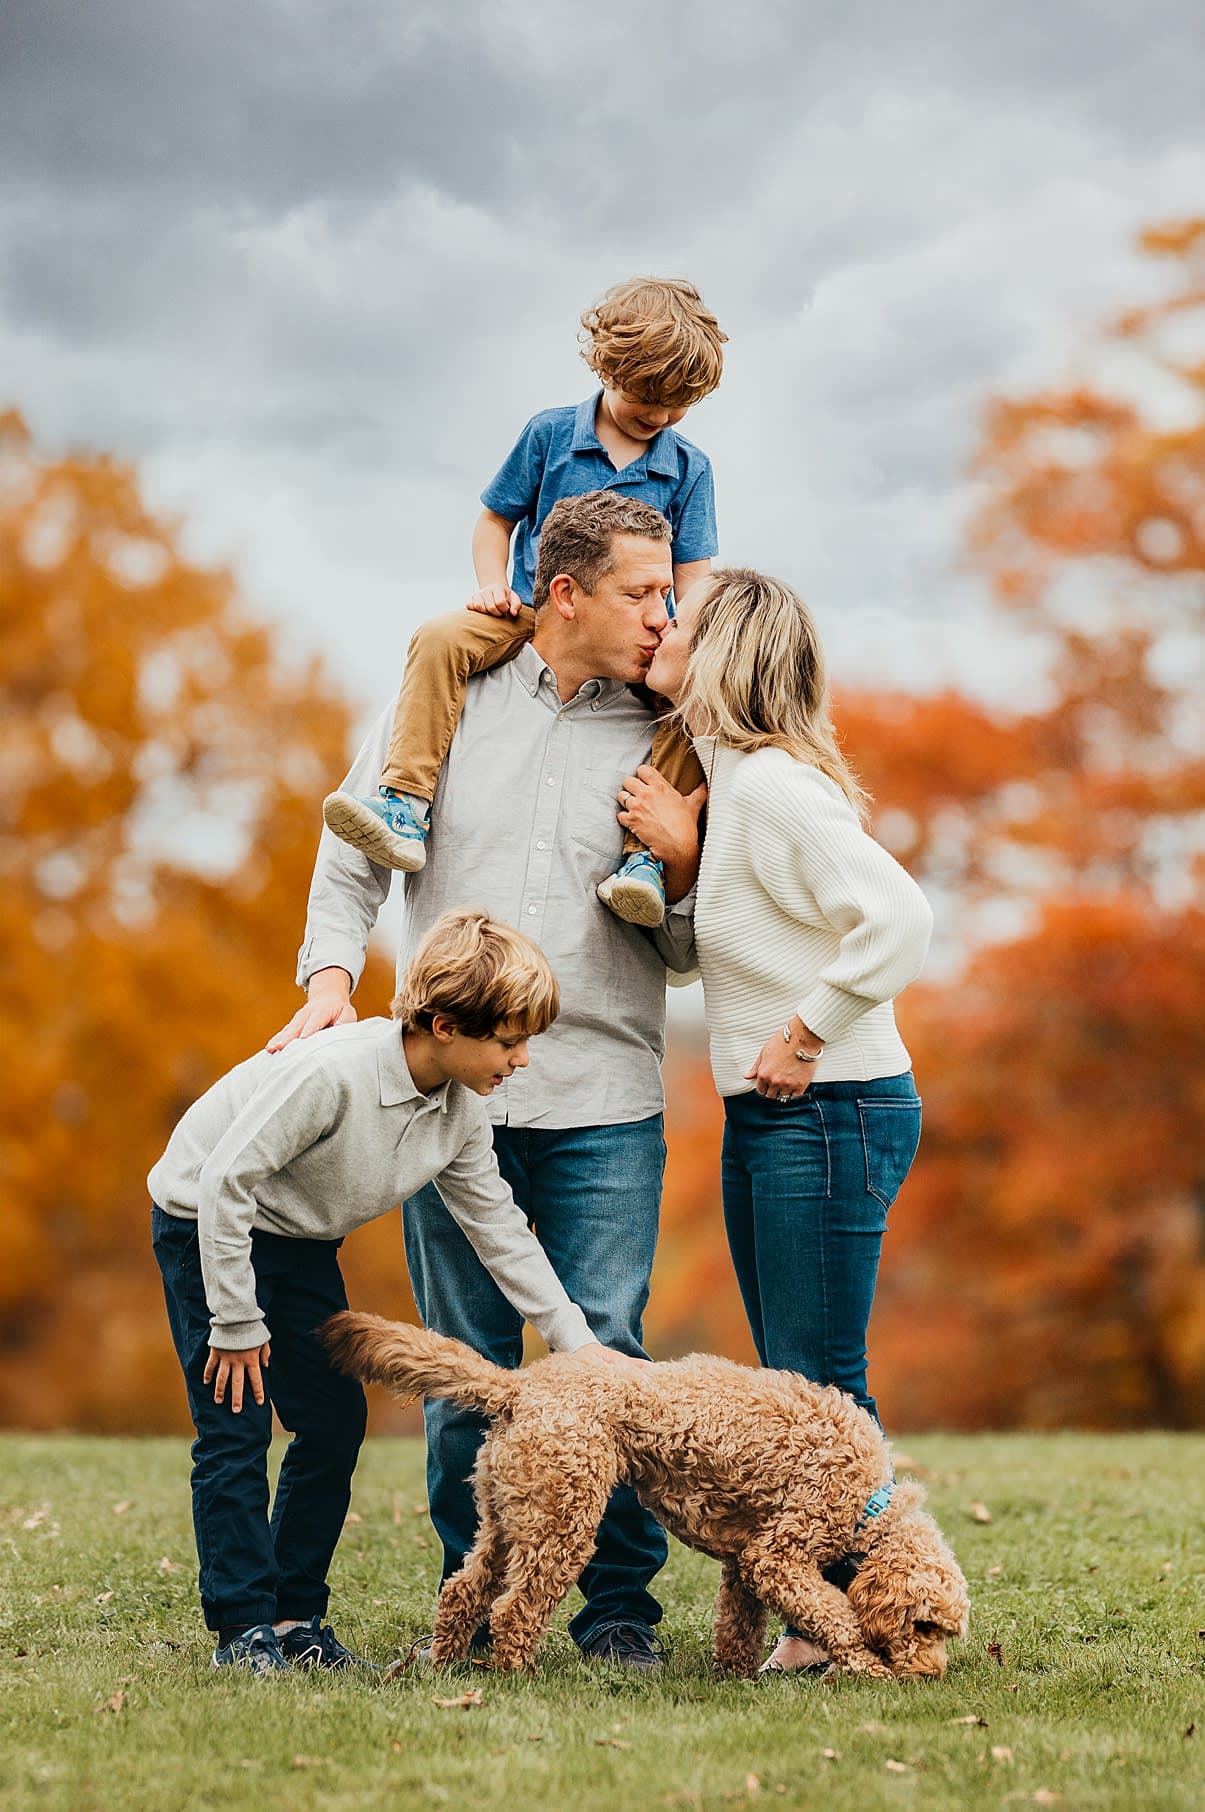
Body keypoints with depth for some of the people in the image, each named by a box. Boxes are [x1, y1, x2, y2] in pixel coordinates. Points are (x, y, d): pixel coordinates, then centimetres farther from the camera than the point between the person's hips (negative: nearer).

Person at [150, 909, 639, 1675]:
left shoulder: (463, 1110, -10)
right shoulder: (333, 1071, -34)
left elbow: (498, 1228, 1)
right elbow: (225, 1181, -30)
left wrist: (576, 1339, -4)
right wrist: (236, 1324, -24)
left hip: (301, 1241, 7)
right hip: (205, 1221, -7)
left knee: (335, 1419, 3)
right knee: (237, 1430, -10)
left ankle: (297, 1614, 13)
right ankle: (244, 1625, 0)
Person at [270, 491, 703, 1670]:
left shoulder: (660, 736, 8)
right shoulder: (447, 697, 8)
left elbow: (687, 950, 12)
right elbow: (356, 851, 11)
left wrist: (682, 870, -8)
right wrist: (331, 975, -5)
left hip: (604, 1098, 0)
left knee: (606, 1354, -4)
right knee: (468, 1361, 5)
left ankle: (620, 1607, 8)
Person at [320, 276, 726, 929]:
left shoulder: (690, 469, 5)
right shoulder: (550, 434, 4)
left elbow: (691, 579, 3)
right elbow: (495, 520, 12)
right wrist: (493, 585, -8)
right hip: (533, 611, 0)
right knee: (440, 638, -27)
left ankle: (645, 855, -30)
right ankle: (404, 806, -32)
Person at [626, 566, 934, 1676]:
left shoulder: (769, 783, -16)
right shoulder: (730, 780, 13)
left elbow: (899, 916, -27)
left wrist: (804, 1032, -19)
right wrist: (679, 847, 3)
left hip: (830, 1113, -10)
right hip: (767, 1121, 10)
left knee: (819, 1384, -5)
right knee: (789, 1386, 12)